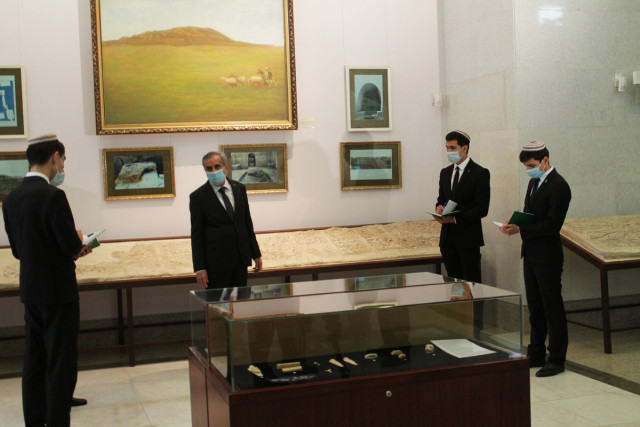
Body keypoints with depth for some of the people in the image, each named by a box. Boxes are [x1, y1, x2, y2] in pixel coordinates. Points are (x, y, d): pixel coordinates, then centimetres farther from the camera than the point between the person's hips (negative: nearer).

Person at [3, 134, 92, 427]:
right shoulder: (53, 196, -18)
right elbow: (72, 244, -20)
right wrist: (78, 242, 4)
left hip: (30, 291, 8)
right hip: (57, 291, -8)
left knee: (34, 360, 15)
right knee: (61, 364, 0)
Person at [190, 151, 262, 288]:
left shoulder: (239, 188, 7)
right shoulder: (198, 197, -6)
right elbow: (197, 235, -5)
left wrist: (256, 254, 12)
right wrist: (199, 268, -10)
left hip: (241, 259, 4)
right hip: (216, 262, -4)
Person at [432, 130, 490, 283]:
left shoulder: (480, 173, -5)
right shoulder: (445, 173, 15)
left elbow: (482, 208, -11)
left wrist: (456, 219, -19)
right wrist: (439, 207, -5)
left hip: (468, 237, -6)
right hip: (448, 236, 6)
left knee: (471, 281, -5)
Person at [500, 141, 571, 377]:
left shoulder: (558, 186, -16)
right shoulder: (534, 182, 13)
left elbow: (552, 226, -21)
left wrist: (520, 230, -23)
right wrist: (516, 223, 0)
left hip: (547, 257, -9)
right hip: (531, 254, 9)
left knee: (553, 309, 0)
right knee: (535, 307, 16)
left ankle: (556, 360, 10)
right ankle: (536, 355, 26)